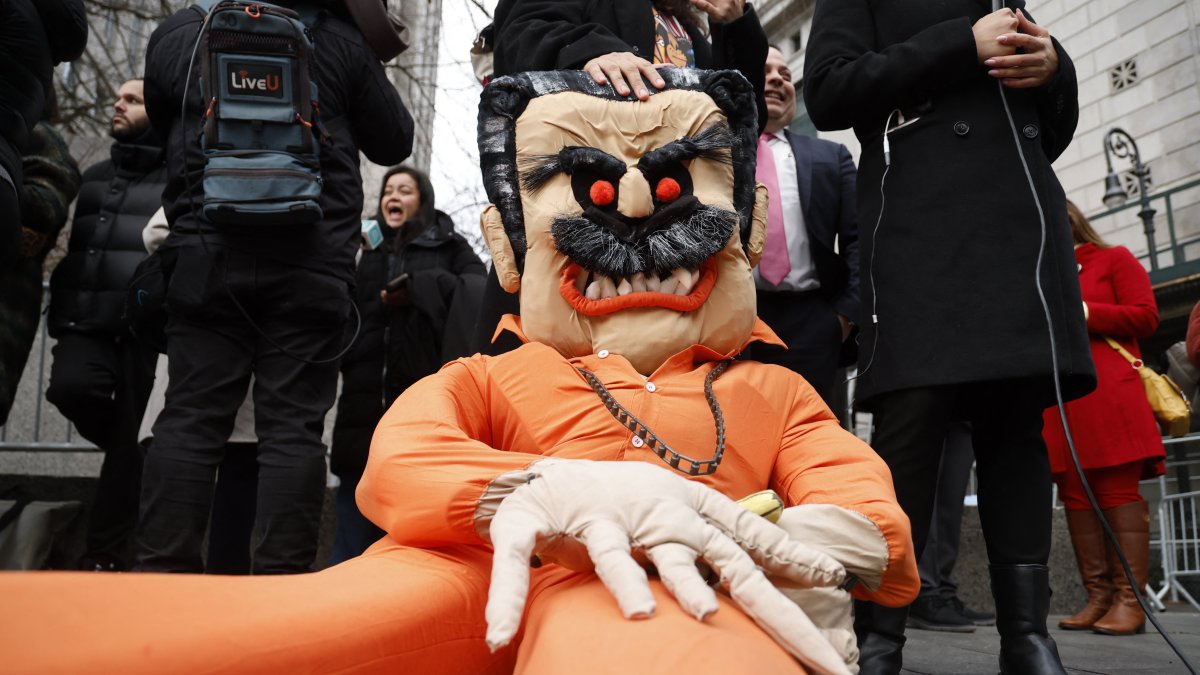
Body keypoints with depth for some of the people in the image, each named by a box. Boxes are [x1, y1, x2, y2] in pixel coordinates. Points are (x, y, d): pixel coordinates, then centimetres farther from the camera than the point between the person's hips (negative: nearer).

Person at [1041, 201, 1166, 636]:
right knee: (1075, 496, 0)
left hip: (1107, 392, -5)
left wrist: (1084, 312, -7)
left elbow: (1146, 317, 0)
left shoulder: (1114, 259, 12)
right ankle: (1098, 595, 2)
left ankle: (1129, 600, -8)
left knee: (1118, 492, -8)